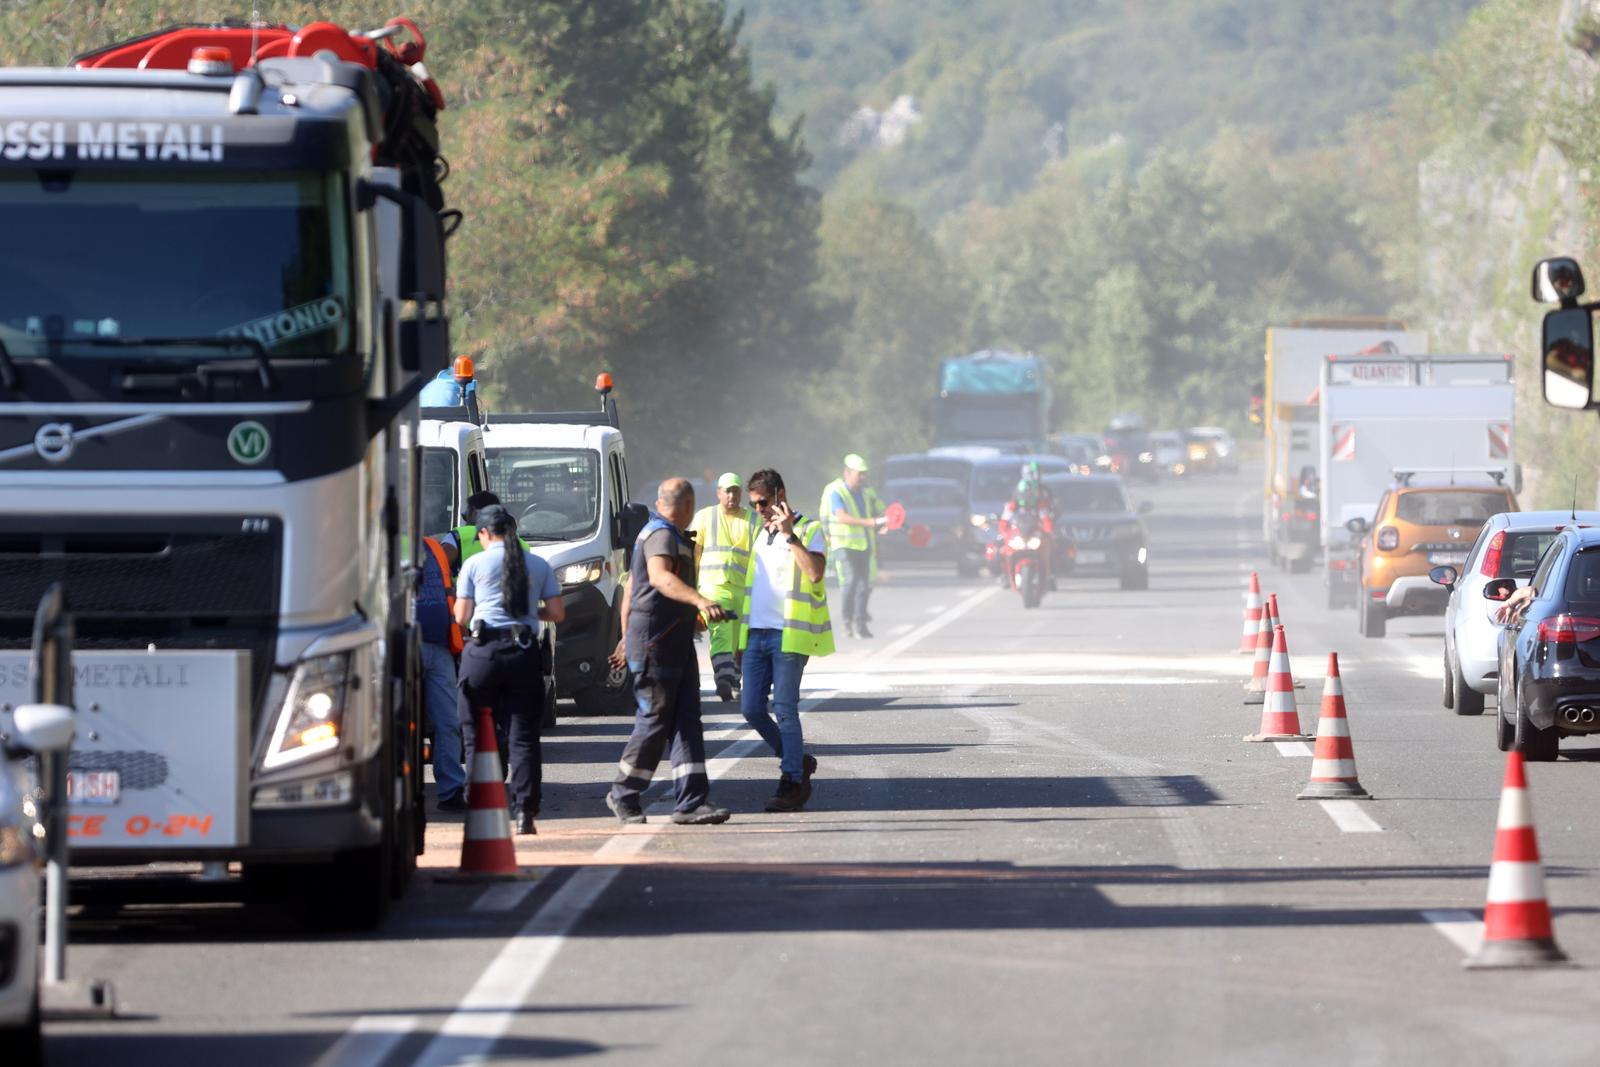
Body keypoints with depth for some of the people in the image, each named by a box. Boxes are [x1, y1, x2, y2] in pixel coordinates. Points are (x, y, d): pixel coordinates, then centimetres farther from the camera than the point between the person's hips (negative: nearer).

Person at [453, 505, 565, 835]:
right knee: (523, 736, 5)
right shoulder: (538, 566, 9)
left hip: (483, 650, -2)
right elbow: (557, 613, 8)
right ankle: (525, 811, -4)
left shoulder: (475, 564, 2)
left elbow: (461, 616, 1)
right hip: (525, 652, 2)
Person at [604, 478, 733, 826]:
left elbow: (631, 589, 29)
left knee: (687, 720, 2)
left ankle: (692, 801, -3)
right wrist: (700, 601, -47)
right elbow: (659, 577, -33)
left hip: (677, 642, 10)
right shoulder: (662, 535, -12)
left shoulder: (652, 534, 21)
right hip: (656, 642, -10)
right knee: (655, 721, -4)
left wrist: (626, 637, 37)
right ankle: (623, 795, 8)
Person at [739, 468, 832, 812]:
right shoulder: (761, 534, 19)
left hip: (789, 636, -7)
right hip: (756, 634, 7)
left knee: (784, 708, -8)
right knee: (751, 708, 2)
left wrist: (790, 535, -22)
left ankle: (792, 783, -1)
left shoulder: (809, 531, -3)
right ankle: (797, 762, 19)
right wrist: (741, 638, 21)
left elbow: (815, 573, -21)